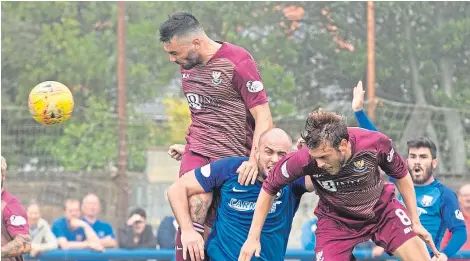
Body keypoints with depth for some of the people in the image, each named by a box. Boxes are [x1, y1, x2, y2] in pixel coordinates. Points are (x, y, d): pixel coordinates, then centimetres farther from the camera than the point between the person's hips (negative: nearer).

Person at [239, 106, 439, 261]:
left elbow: (402, 176, -8)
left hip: (381, 209, 1)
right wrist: (253, 237, -12)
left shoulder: (376, 144, -30)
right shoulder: (305, 159, -32)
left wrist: (415, 222, -3)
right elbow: (269, 189, -14)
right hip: (336, 219, -1)